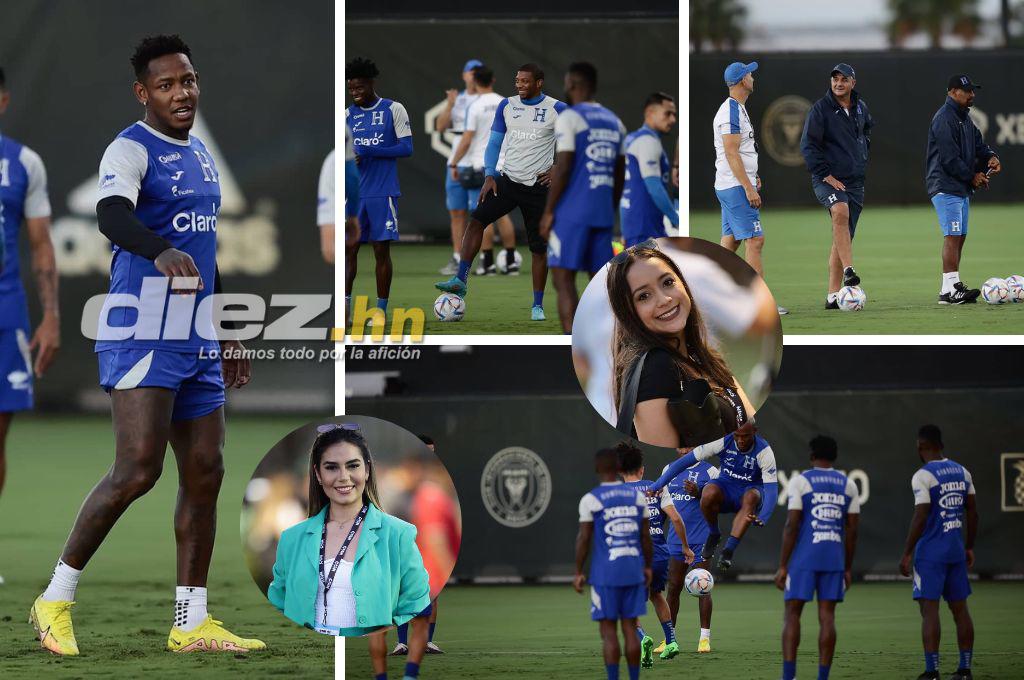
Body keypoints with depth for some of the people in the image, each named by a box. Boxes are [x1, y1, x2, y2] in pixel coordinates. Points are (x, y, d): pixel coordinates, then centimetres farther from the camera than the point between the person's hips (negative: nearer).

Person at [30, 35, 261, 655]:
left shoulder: (202, 156, 18)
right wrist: (162, 252, -49)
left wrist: (228, 335, 29)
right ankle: (56, 599, -5)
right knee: (138, 470, -16)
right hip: (141, 333, -8)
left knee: (205, 473, 5)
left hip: (197, 341, 8)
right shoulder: (132, 149, -9)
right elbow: (113, 215, -29)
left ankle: (191, 623, 10)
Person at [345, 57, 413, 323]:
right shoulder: (348, 114, 11)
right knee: (349, 249, -3)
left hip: (383, 194, -4)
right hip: (354, 192, 4)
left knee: (381, 250, 1)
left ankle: (381, 309, 6)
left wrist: (369, 152, -16)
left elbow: (406, 148, -7)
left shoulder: (393, 110, -2)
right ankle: (344, 305, -5)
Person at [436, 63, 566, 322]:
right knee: (476, 220, -17)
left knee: (539, 247, 1)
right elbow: (494, 143, 10)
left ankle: (538, 305, 11)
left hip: (538, 186, -3)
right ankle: (461, 280, -19)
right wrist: (489, 176, -2)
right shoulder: (507, 106, 5)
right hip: (507, 181, 3)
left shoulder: (557, 110, -5)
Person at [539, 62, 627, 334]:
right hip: (602, 214, 6)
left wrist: (548, 212, -8)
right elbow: (619, 175, 16)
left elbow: (562, 168, -13)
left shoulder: (569, 119, -7)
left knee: (563, 279, -5)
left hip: (572, 213, -6)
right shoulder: (614, 122, 14)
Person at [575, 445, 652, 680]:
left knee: (608, 631, 0)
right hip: (634, 572, 4)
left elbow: (584, 538, -7)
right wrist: (647, 567, 17)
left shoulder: (590, 499, -7)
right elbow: (645, 535, 8)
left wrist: (578, 572, 1)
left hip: (605, 574, -4)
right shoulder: (637, 496, 5)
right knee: (630, 628, 9)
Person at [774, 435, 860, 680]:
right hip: (834, 559, 3)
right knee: (826, 616, 4)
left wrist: (782, 566, -5)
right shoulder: (848, 485, 9)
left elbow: (792, 525, -8)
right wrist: (848, 569, 14)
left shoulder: (800, 481, -3)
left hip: (804, 559, -3)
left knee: (792, 613, 2)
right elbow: (852, 530, 8)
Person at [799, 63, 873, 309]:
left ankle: (834, 295, 9)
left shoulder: (861, 107, 11)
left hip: (855, 180, 6)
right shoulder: (821, 109, -7)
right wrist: (826, 175, -16)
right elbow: (807, 145, -11)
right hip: (827, 179, -6)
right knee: (840, 211, -36)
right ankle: (848, 271, -41)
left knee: (843, 238, 6)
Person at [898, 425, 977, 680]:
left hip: (930, 553, -7)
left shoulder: (923, 476, -13)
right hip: (956, 549, 7)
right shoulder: (962, 472, 8)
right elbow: (972, 512, 13)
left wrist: (907, 553, -11)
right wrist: (969, 547, 23)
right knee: (959, 608, 11)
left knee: (929, 610, -5)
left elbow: (920, 517, -17)